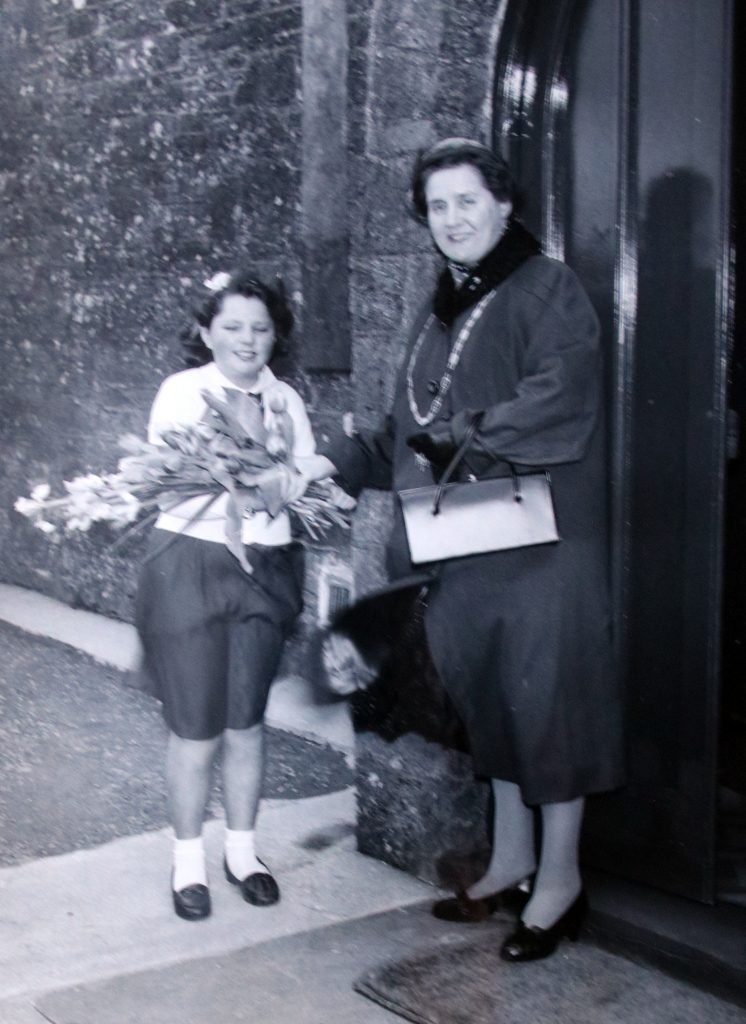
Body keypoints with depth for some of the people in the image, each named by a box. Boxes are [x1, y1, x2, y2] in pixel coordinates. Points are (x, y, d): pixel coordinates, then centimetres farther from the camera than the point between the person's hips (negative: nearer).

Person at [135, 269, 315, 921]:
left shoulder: (285, 400, 8)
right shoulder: (182, 391, -4)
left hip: (265, 569, 3)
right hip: (190, 566, -3)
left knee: (246, 722, 12)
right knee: (196, 730, 3)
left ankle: (242, 849, 29)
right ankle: (188, 859, 22)